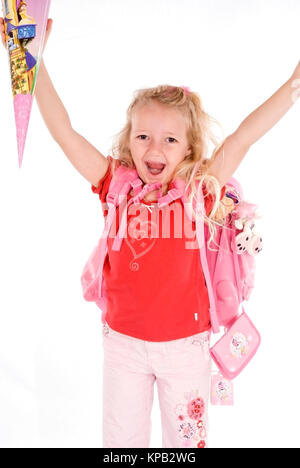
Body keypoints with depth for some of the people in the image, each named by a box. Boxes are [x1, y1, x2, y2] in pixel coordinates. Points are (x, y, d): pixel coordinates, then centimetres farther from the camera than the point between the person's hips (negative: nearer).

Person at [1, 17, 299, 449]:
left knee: (187, 438, 19)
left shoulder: (201, 189, -11)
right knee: (120, 440, 20)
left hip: (185, 344, -1)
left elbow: (243, 137, -15)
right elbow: (64, 132, -10)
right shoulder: (115, 185, -8)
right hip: (123, 342, 2)